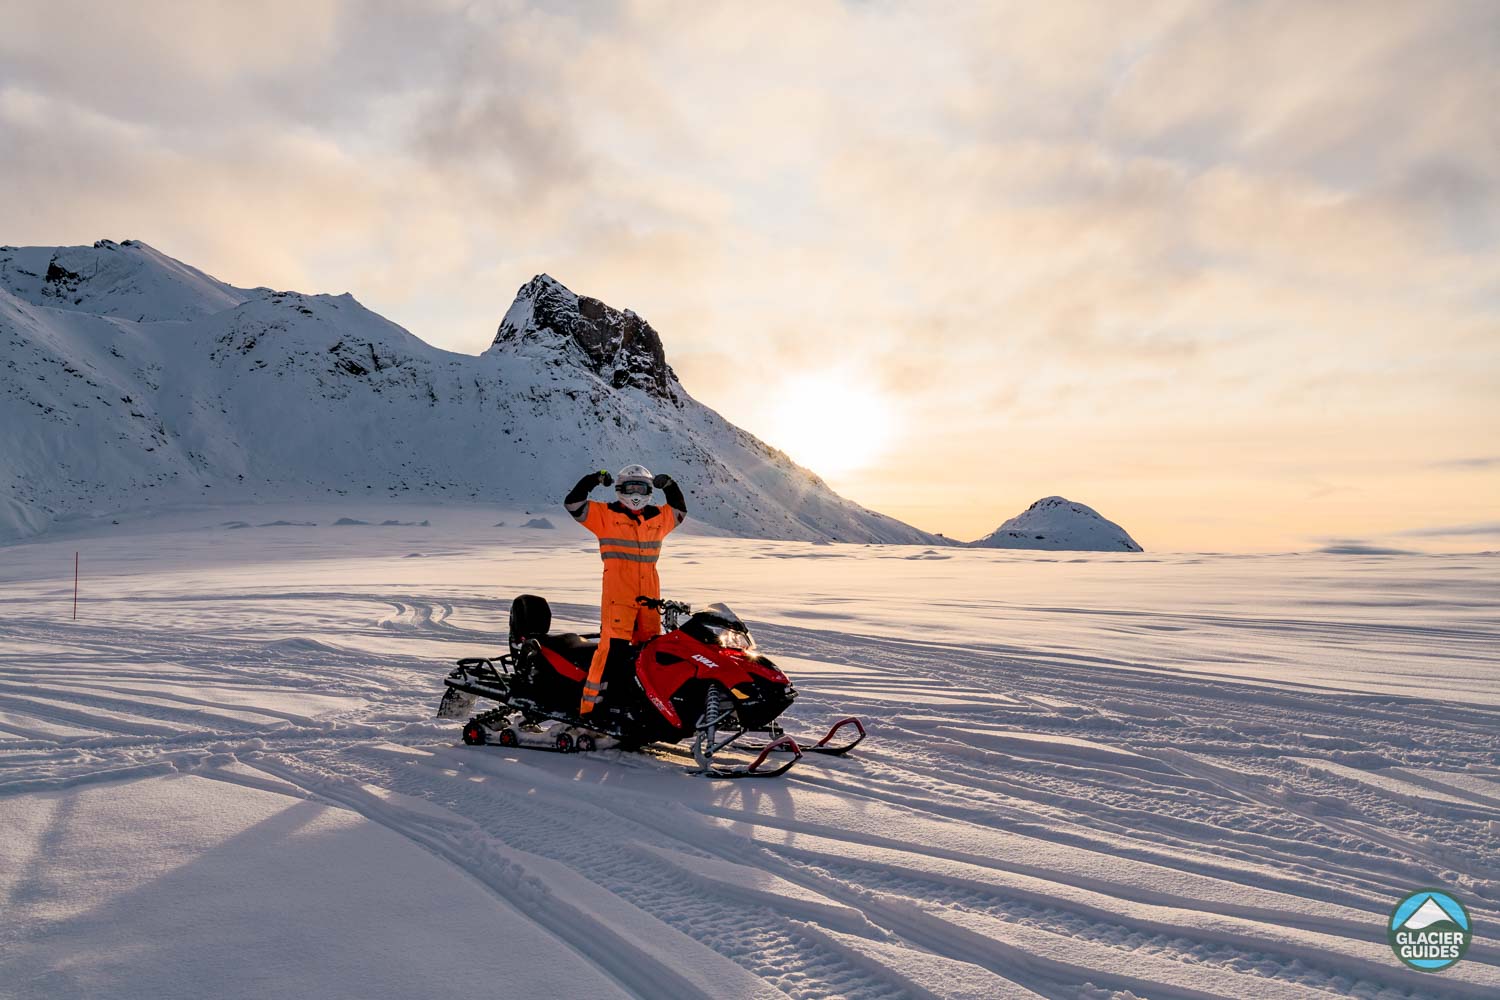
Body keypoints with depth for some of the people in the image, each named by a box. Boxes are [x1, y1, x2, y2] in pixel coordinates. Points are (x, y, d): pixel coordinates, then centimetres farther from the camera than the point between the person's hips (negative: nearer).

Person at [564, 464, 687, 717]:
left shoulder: (658, 518, 17)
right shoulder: (606, 514, 3)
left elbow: (679, 510, 35)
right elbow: (573, 504, -3)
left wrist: (669, 485, 23)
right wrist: (593, 480, -7)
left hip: (650, 596, 6)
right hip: (617, 594, -6)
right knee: (613, 646, -15)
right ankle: (590, 702, -13)